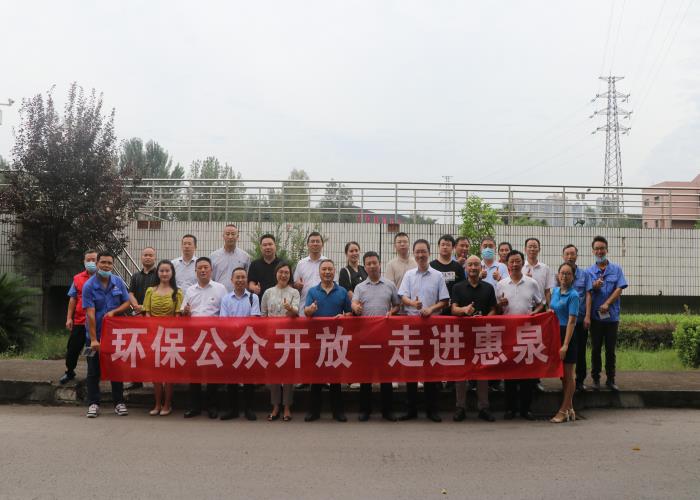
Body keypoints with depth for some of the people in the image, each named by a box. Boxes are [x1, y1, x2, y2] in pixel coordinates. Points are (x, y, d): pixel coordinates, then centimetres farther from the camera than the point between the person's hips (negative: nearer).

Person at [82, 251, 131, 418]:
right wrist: (93, 339, -19)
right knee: (94, 371, 5)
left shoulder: (118, 282, 0)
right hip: (96, 335, -2)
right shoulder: (89, 286, -10)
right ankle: (93, 404, 14)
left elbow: (127, 303, 6)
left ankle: (119, 402, 17)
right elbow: (90, 313, -15)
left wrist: (114, 312, -15)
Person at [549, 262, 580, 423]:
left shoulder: (573, 295, -13)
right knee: (562, 374, 13)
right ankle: (569, 409, 24)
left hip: (567, 333, -8)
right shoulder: (555, 291, 10)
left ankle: (564, 411, 9)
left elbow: (571, 321, -18)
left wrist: (565, 345, -23)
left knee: (567, 374, 2)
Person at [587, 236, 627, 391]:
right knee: (595, 349, 6)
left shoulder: (616, 269, 4)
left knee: (610, 349, 6)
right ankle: (595, 378, 16)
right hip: (595, 316, 0)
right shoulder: (589, 271, 5)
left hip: (612, 316, 0)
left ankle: (610, 379, 15)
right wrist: (594, 287, -20)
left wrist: (607, 304, -17)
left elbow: (619, 289, -5)